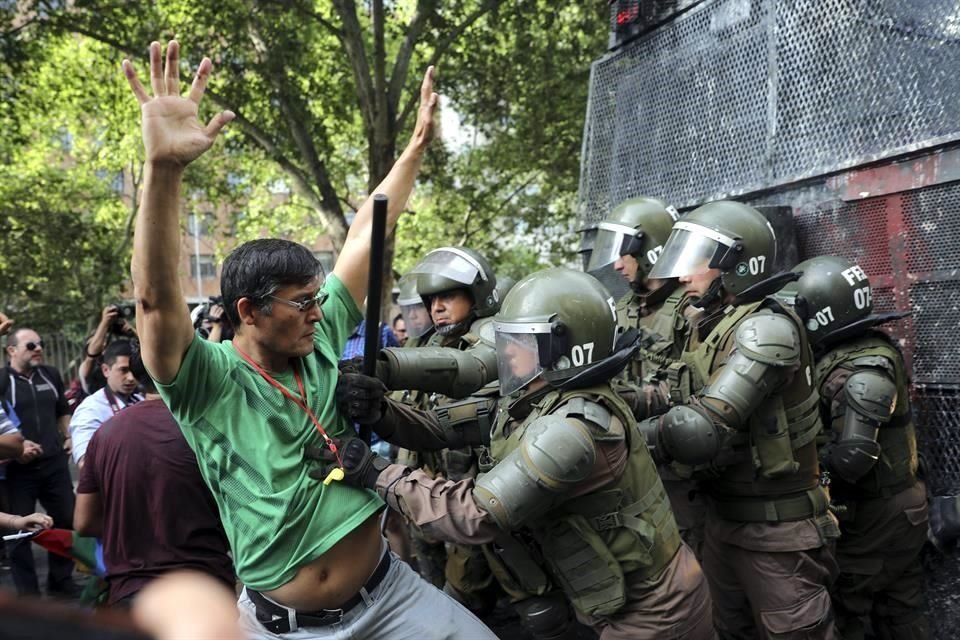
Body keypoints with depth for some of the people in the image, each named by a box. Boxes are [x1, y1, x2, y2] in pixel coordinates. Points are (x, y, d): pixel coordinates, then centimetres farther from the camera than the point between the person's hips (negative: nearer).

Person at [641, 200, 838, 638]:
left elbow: (703, 428, -29)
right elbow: (687, 406, 5)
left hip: (778, 529, -8)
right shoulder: (705, 325, 5)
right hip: (723, 517, 8)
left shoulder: (767, 328, -23)